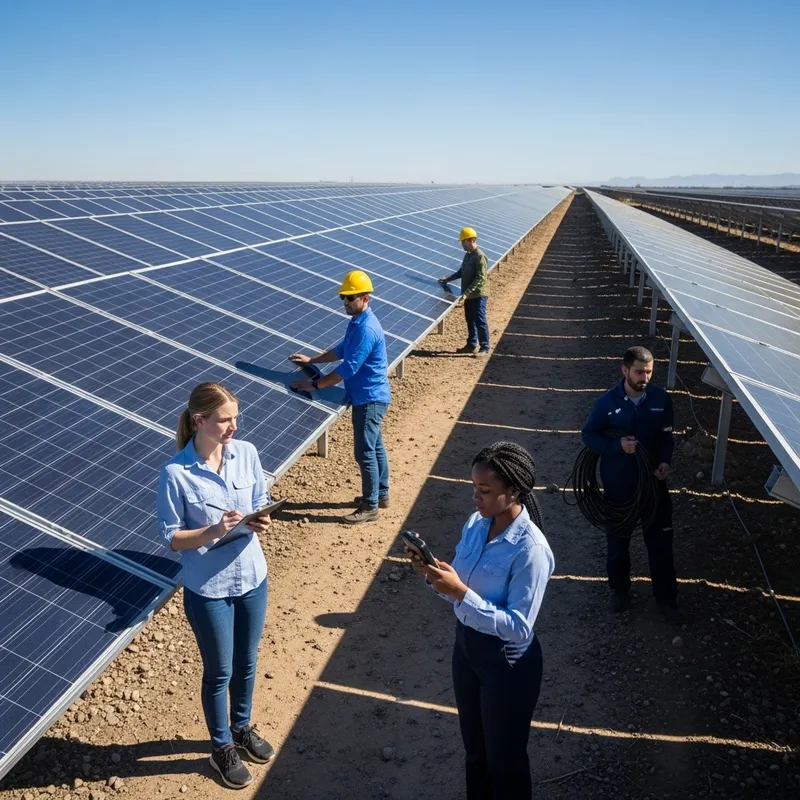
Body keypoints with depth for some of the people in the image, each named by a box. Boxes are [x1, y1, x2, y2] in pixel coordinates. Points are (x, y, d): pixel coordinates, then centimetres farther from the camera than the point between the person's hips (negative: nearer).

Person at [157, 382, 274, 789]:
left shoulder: (247, 453, -9)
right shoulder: (176, 473, -21)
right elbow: (172, 538, -13)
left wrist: (261, 521, -16)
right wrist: (214, 530, -29)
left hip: (252, 578, 4)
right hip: (208, 590, -4)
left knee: (247, 663, 23)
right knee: (219, 672, 15)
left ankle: (242, 728, 50)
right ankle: (222, 748, 40)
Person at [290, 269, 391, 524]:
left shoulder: (366, 329, -24)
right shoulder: (357, 323, 9)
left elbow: (348, 368, -27)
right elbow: (341, 350, 23)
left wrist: (314, 384, -22)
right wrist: (311, 360, 19)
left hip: (369, 398, -10)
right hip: (370, 397, 10)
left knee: (364, 452, -4)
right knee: (375, 446, 19)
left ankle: (370, 507, 6)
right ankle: (381, 494, 32)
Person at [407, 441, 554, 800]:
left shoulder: (530, 550, -28)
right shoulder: (476, 524, -6)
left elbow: (518, 626, -28)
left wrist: (461, 593, -34)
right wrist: (433, 572, -16)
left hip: (508, 663, -7)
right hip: (466, 646, 7)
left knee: (504, 756, 17)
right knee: (474, 746, 27)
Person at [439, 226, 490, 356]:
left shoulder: (480, 256, -17)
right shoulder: (468, 255, 12)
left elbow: (480, 279, -22)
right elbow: (461, 272, 24)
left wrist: (467, 292, -26)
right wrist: (447, 279, 16)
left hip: (478, 295, -9)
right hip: (469, 295, 9)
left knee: (480, 321, -6)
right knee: (470, 320, 15)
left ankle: (484, 348, 0)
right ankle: (471, 345, 26)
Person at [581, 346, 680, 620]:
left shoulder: (661, 399, -8)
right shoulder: (607, 402, -15)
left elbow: (666, 436, 3)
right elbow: (588, 434, -7)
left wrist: (665, 462, -14)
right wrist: (617, 446, -22)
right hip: (618, 485, -1)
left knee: (661, 542, 11)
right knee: (618, 541, 16)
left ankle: (666, 598, 28)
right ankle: (619, 589, 39)